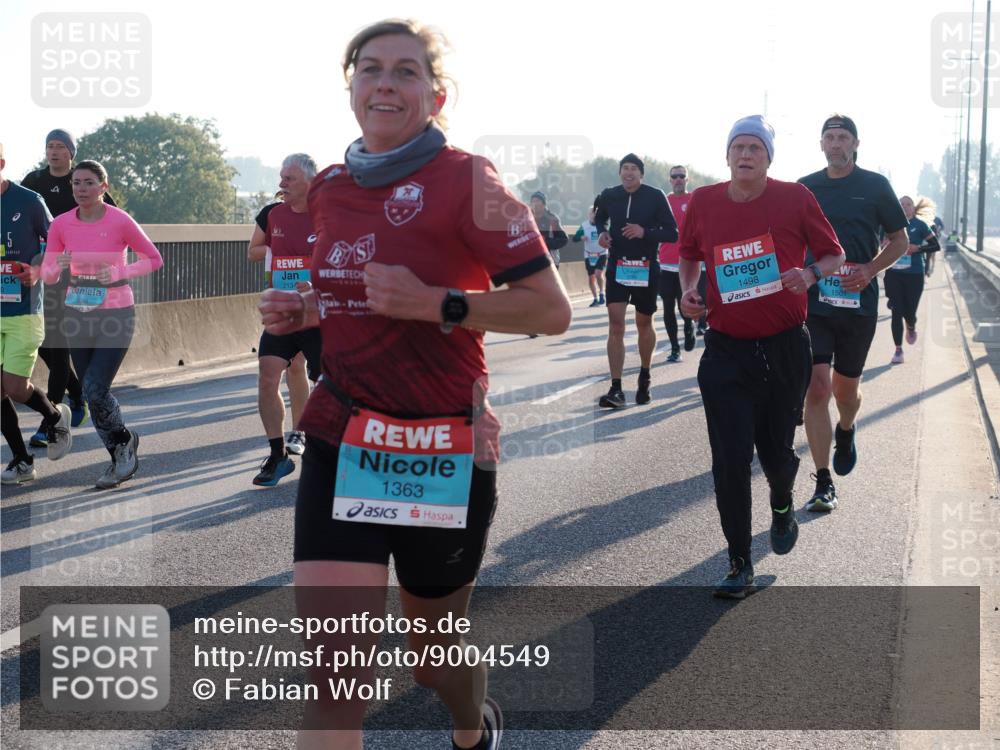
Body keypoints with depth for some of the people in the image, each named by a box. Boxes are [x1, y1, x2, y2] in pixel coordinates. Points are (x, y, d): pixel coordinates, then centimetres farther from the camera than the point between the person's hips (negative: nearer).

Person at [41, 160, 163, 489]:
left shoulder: (121, 222, -12)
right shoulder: (60, 224, -3)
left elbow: (154, 259, -1)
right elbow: (47, 275, 3)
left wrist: (123, 272, -17)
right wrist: (59, 264, -19)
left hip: (116, 314, -4)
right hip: (77, 315, 4)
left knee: (95, 390, -14)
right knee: (92, 392, 9)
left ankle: (124, 441, 15)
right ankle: (122, 458, 26)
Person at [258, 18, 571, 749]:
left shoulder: (467, 179, -10)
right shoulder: (329, 188, 7)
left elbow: (552, 309, -13)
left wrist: (437, 304, -24)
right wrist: (302, 310, 3)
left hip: (444, 446, -3)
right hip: (341, 440, 4)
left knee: (435, 646, 17)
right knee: (330, 663, -10)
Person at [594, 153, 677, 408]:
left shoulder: (655, 196, -8)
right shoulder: (609, 196, 1)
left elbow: (672, 233, -8)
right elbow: (599, 219, 22)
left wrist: (645, 232, -23)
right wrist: (601, 232, 0)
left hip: (646, 268, -1)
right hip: (617, 265, 1)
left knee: (644, 324, 13)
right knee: (615, 323, -10)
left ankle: (644, 378, 34)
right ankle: (616, 389, -12)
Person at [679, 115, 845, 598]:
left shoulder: (795, 198, -5)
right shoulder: (703, 202, 1)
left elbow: (834, 255, 3)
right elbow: (689, 255, 20)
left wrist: (810, 274, -18)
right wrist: (688, 288, 0)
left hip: (784, 349, -1)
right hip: (725, 352, 1)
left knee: (776, 450, 10)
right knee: (730, 460, -5)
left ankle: (782, 505, 47)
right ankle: (739, 563, 7)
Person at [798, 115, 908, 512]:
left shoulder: (875, 185, 2)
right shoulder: (805, 188, 7)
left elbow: (899, 240, 7)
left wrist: (871, 270, -9)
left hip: (858, 302, 0)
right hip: (813, 301, 0)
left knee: (846, 390, 11)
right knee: (816, 389, -10)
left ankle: (845, 431, 48)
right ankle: (824, 484, -4)